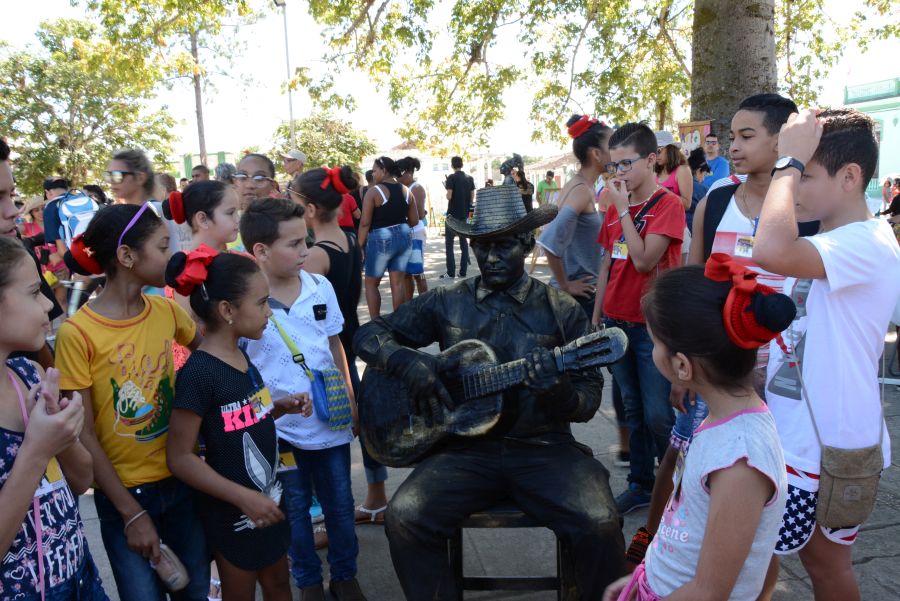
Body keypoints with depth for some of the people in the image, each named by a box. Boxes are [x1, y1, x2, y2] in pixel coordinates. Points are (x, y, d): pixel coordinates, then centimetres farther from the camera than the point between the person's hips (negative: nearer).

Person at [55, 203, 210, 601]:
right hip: (123, 494, -4)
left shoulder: (165, 309, -3)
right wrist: (131, 513, -11)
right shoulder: (77, 333, -17)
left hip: (182, 480, 5)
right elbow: (84, 436, -13)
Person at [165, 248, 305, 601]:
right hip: (233, 510, -7)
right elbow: (180, 457, -23)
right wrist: (244, 498, -25)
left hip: (266, 496, 7)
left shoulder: (240, 355, 0)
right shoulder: (198, 373, -25)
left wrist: (281, 407, -5)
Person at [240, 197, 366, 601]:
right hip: (278, 429, -3)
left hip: (330, 421, 3)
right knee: (294, 511, 17)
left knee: (340, 506, 17)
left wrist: (349, 399, 8)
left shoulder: (321, 287, -5)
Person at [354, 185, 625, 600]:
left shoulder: (562, 311, 4)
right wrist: (408, 362, -12)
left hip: (544, 449, 0)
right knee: (404, 516, -23)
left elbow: (589, 399, 4)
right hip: (468, 446, 1)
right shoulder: (447, 302, 7)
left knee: (600, 524, -25)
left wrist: (562, 394, -21)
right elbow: (368, 335, 9)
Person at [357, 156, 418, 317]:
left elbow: (365, 223, -13)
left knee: (371, 283, 9)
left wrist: (360, 245, -4)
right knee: (398, 282, 10)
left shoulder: (374, 191, -10)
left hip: (381, 239, -5)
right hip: (404, 237, 5)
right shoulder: (405, 190, 6)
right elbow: (414, 220, 9)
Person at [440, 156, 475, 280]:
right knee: (464, 243, 10)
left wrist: (446, 187, 3)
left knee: (449, 243, -1)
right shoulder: (469, 178, 6)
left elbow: (449, 196, -14)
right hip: (464, 214, 5)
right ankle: (463, 271, 9)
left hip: (453, 214, -5)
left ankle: (451, 272, -6)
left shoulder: (452, 177, -10)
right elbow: (472, 198, 7)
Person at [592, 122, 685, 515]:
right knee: (633, 409, 15)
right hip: (617, 321, 6)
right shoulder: (616, 207, 9)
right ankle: (641, 484, 27)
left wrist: (623, 209, -15)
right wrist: (596, 318, 11)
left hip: (652, 327, -6)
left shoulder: (668, 204, -10)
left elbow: (643, 260, -21)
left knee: (658, 416, -2)